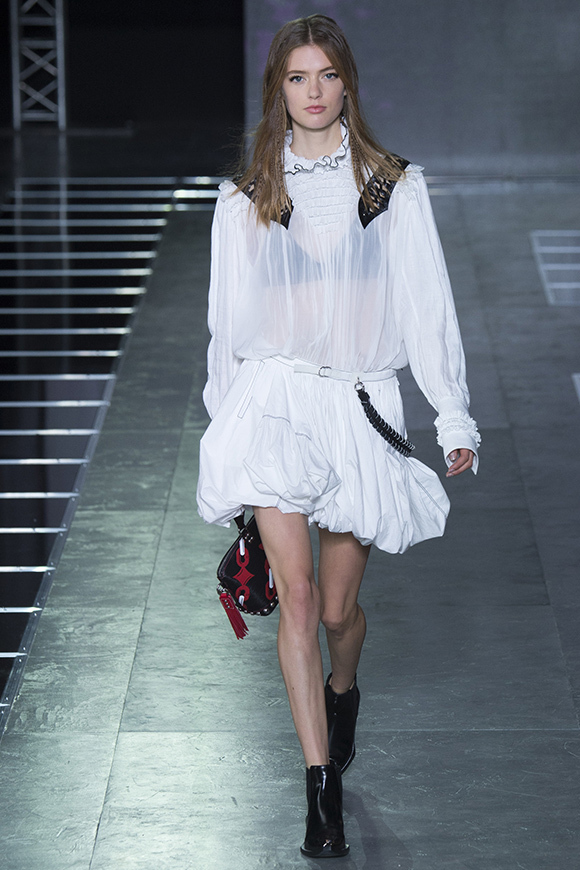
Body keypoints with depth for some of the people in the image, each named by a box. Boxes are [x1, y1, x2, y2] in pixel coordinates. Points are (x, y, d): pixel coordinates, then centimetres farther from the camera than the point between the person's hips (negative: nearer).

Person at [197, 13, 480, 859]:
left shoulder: (394, 187, 5)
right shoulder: (246, 199, 8)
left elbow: (427, 306, 4)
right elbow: (228, 321, 13)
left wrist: (455, 416, 0)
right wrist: (223, 431, 14)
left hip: (360, 406, 0)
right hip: (276, 399, 0)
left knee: (339, 605, 6)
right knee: (296, 595, -12)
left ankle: (343, 689, 42)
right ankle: (323, 788, -10)